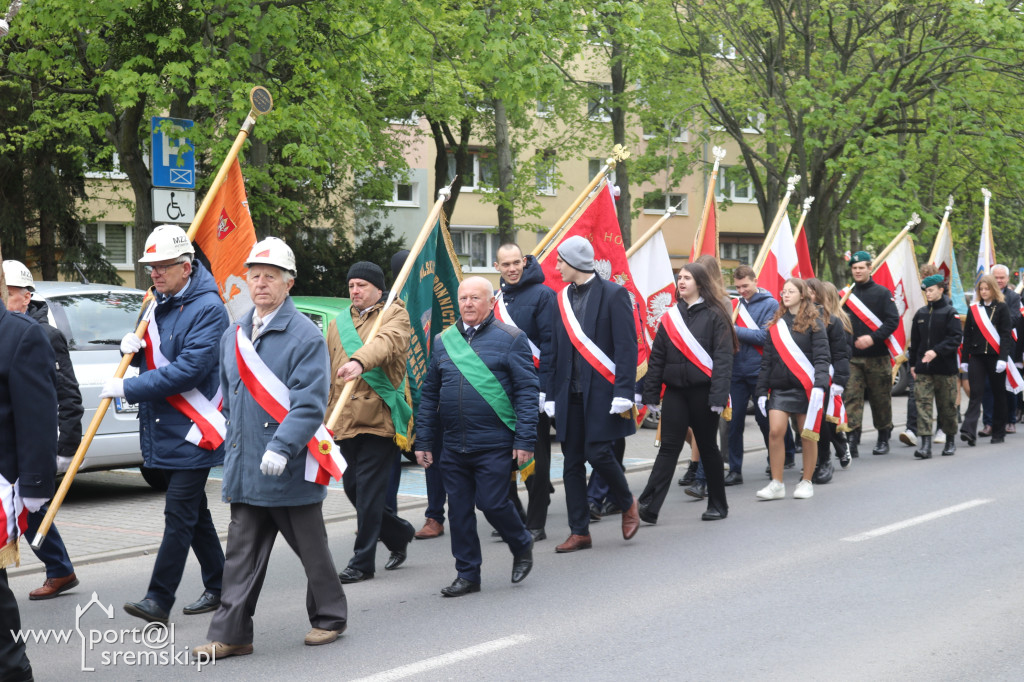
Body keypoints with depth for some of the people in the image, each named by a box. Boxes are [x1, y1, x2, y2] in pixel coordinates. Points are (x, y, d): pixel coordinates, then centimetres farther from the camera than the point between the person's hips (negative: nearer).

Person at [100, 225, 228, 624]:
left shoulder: (207, 307, -15)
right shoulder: (158, 304, 12)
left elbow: (187, 370, -23)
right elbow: (152, 356, 24)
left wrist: (128, 389, -20)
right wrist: (132, 348, -1)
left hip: (194, 429, -9)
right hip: (163, 428, 9)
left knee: (180, 513, -9)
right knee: (193, 510, 15)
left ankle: (159, 599, -11)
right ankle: (219, 587, 26)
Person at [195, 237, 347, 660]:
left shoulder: (306, 336, -10)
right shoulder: (233, 336, 12)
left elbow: (310, 403, -17)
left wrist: (281, 448, -25)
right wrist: (233, 446, 16)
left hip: (291, 469, -6)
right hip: (244, 468, 6)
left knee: (312, 549, 8)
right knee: (242, 554, 6)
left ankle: (329, 618, 25)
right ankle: (231, 634, 9)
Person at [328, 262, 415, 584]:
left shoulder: (395, 316, 0)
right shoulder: (337, 324, 18)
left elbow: (387, 341, -23)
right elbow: (327, 372, 20)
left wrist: (360, 362, -42)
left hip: (380, 418, -6)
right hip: (345, 421, 6)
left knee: (368, 488, -6)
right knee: (352, 487, 9)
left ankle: (362, 562, 3)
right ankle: (400, 533, 31)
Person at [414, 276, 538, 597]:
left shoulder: (510, 338, -2)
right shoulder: (442, 341, 11)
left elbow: (527, 391, -5)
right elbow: (429, 394, 15)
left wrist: (524, 439, -11)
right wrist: (423, 441, 10)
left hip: (494, 444, -5)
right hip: (453, 446, 5)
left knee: (492, 503, -5)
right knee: (459, 510, 7)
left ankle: (522, 546, 23)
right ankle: (467, 574, 18)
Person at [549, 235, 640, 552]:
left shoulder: (613, 294, -5)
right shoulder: (563, 298, 12)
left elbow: (627, 347, -10)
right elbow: (557, 350, 15)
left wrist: (623, 394, -16)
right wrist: (552, 395, 10)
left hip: (602, 392, -6)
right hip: (571, 393, 6)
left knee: (598, 452, -11)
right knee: (572, 462, 5)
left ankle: (627, 503, 17)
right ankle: (579, 532, 11)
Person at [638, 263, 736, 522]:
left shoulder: (714, 316, -3)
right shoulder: (670, 317, 10)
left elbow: (723, 358, -9)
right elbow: (656, 357, 11)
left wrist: (718, 396, -17)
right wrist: (651, 394, 6)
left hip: (703, 391, -3)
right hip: (675, 391, 3)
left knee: (708, 447, 7)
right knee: (669, 447, -3)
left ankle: (718, 505, 20)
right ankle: (649, 506, -11)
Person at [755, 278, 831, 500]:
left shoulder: (813, 322, 0)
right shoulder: (776, 324, 13)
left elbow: (821, 356, -7)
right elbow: (767, 359, 14)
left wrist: (819, 385, -19)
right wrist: (762, 390, 8)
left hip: (806, 388, -3)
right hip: (780, 388, 3)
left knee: (808, 434, 2)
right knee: (775, 431, -9)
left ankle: (806, 482, 14)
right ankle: (776, 484, -3)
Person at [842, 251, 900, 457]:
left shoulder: (882, 293, 1)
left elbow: (893, 321, -7)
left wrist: (873, 338, -19)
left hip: (877, 357, -2)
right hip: (851, 358, 2)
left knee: (881, 399, 7)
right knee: (851, 397, -10)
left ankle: (883, 439, 20)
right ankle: (853, 439, -15)